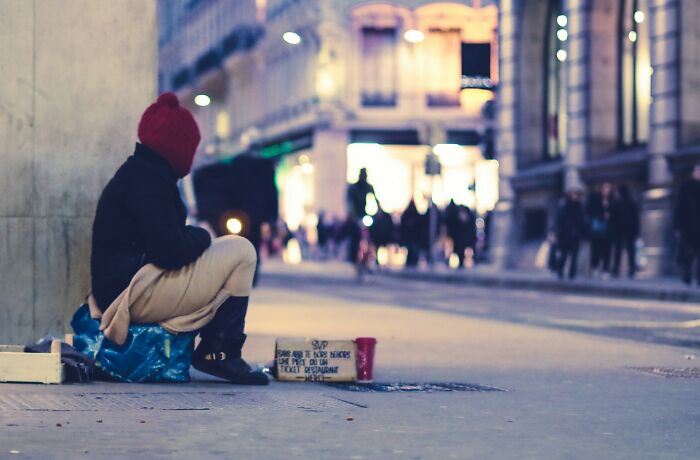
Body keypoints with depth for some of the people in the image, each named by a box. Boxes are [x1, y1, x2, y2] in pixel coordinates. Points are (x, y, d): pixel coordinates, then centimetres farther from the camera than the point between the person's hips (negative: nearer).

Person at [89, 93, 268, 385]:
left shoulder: (136, 171, 18)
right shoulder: (148, 178, -14)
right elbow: (169, 252, -22)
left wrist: (194, 237, 8)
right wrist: (200, 237, -3)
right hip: (137, 294, -11)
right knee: (241, 251, -6)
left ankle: (214, 350, 12)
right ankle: (220, 352, -5)